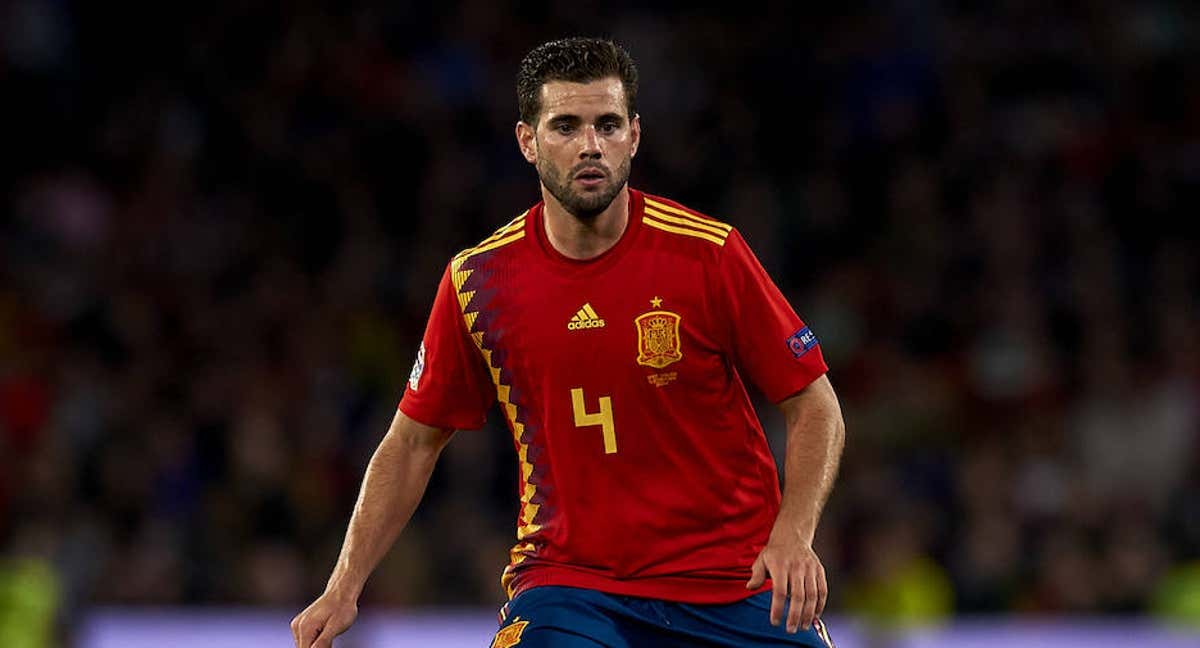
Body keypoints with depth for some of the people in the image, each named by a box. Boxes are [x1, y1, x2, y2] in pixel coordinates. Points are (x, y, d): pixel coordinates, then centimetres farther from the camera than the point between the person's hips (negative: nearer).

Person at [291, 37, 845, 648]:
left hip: (733, 586, 0)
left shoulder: (708, 254, -8)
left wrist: (792, 535, -17)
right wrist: (343, 589, 3)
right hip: (566, 584, 0)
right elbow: (413, 442, 9)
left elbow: (814, 406, -1)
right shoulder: (478, 281, -2)